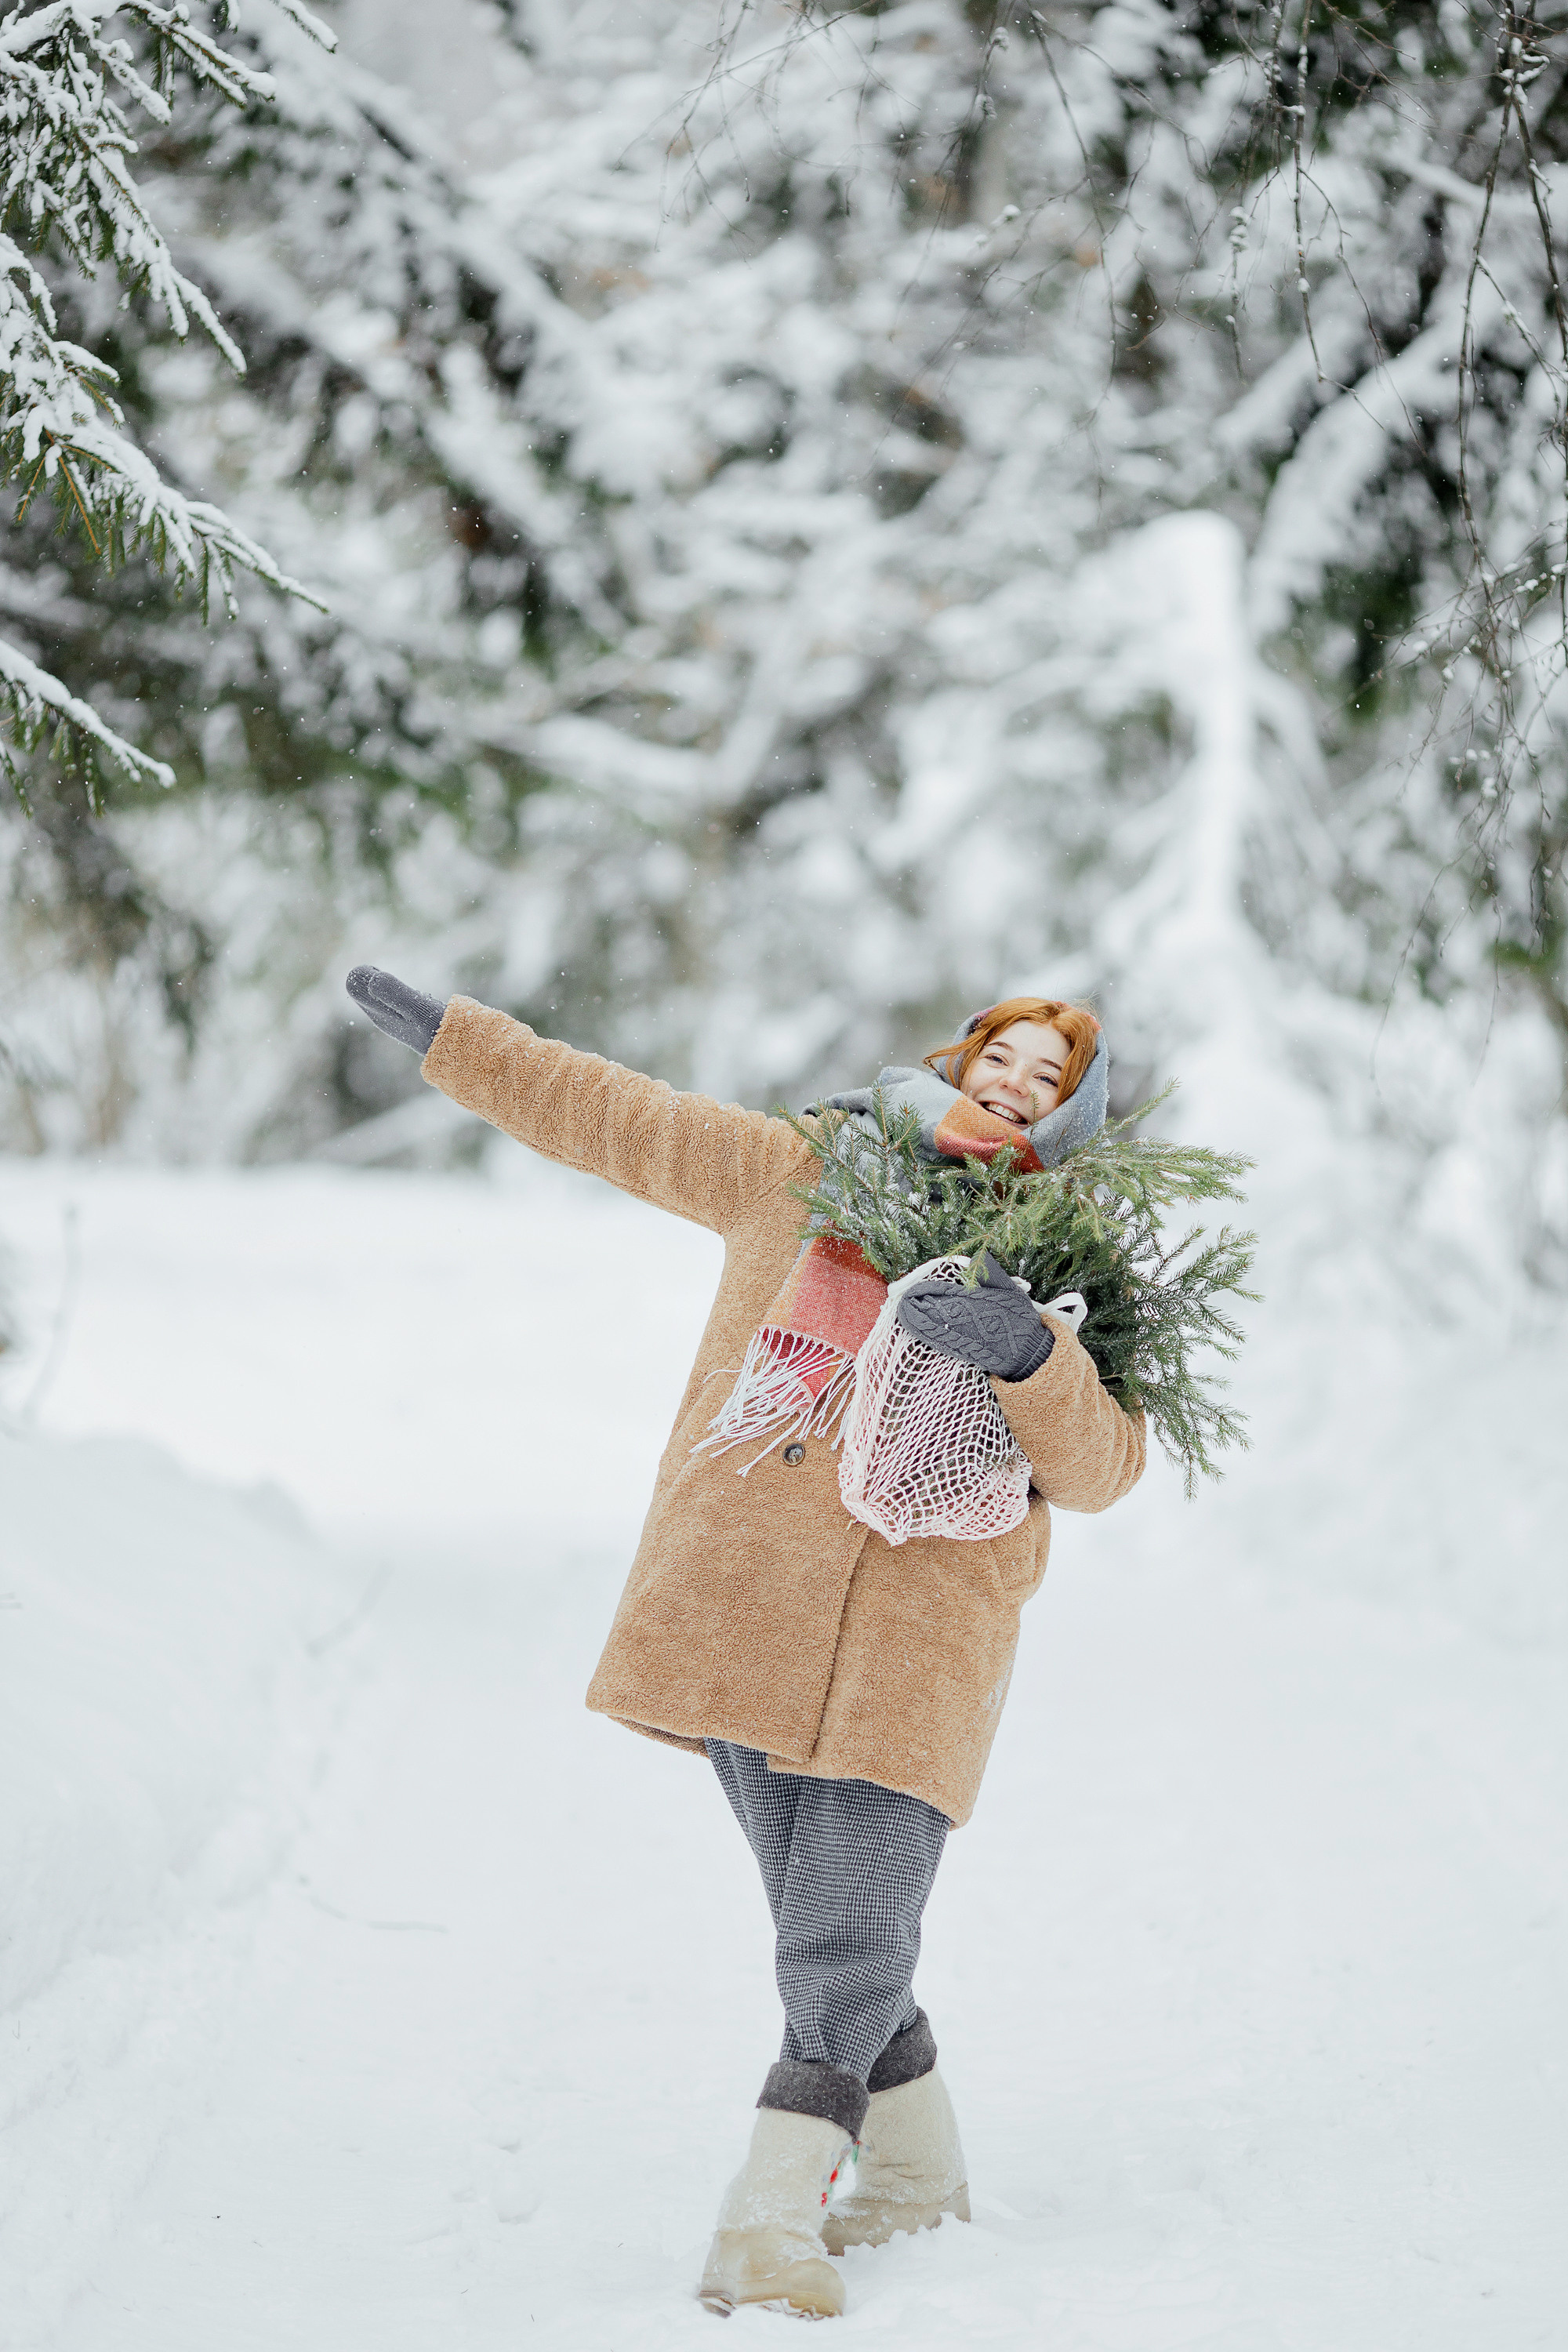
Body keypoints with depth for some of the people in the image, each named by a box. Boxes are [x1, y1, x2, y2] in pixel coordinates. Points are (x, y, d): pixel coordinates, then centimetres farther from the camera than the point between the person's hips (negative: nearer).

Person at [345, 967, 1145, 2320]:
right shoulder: (800, 1175, 11)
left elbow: (1096, 1468, -6)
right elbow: (612, 1119, 18)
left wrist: (1027, 1353, -26)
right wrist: (445, 1035, 20)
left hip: (918, 1623, -2)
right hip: (747, 1601, 2)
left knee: (851, 1933, -11)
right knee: (832, 1921, 5)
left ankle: (776, 2211, -5)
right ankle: (915, 2174, 23)